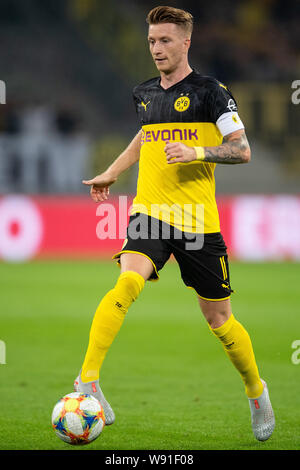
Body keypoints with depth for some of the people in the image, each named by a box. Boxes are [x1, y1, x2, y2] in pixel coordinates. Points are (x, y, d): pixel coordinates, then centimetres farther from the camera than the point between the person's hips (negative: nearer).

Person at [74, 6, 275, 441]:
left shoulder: (210, 91, -3)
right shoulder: (145, 93, 12)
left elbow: (242, 150, -7)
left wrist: (196, 152, -21)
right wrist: (112, 173, 36)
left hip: (198, 221, -2)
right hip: (150, 211, 3)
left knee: (219, 319, 6)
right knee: (128, 283, -27)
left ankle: (257, 392, 30)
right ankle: (87, 380, -30)